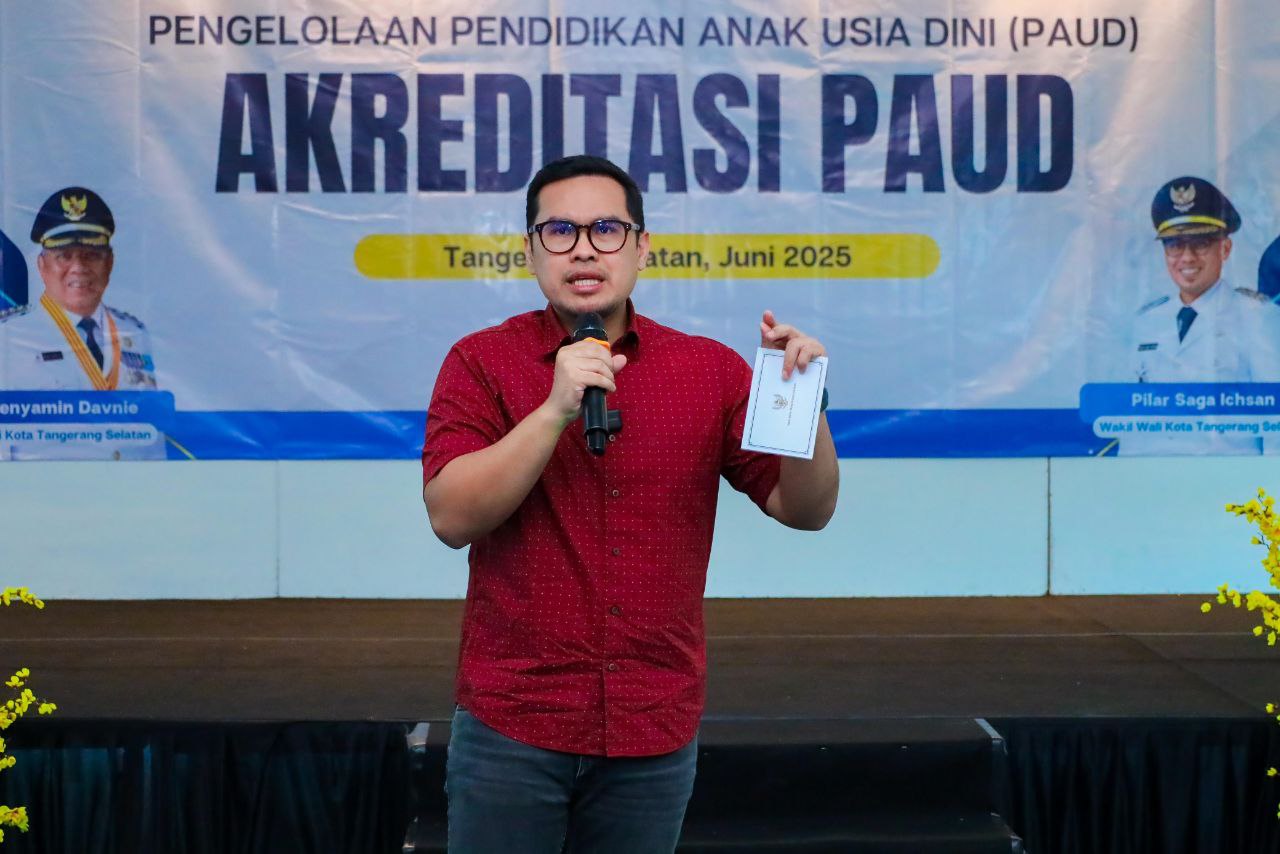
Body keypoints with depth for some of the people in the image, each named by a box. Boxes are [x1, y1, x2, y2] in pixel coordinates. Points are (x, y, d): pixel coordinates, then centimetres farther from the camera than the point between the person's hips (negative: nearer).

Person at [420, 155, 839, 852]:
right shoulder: (481, 362, -2)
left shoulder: (710, 370, 2)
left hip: (656, 730, 2)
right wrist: (555, 408, -22)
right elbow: (451, 516, -13)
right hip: (511, 720, -1)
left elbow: (805, 509, 1)